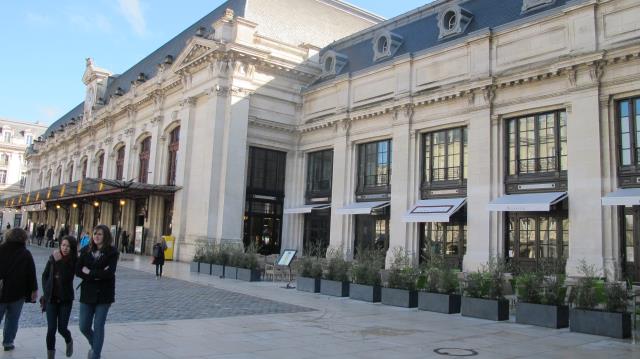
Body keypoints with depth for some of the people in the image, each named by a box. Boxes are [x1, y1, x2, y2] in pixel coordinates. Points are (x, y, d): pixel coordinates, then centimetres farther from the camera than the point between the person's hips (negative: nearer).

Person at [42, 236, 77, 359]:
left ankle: (69, 342, 35)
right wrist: (46, 292, 4)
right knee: (51, 328, -2)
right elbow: (45, 276, 10)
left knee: (62, 328, 2)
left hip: (65, 299, -1)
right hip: (51, 298, 2)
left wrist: (59, 261, -23)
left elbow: (66, 278, -21)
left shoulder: (74, 261, -9)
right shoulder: (53, 258, -2)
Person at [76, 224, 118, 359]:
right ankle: (95, 345, 38)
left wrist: (89, 272, -11)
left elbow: (109, 272, -18)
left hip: (103, 295, -4)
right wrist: (97, 275, -17)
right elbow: (78, 271, -5)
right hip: (87, 293, 4)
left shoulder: (112, 252, -7)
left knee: (98, 327, 0)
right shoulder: (86, 250, 3)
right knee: (84, 327, 9)